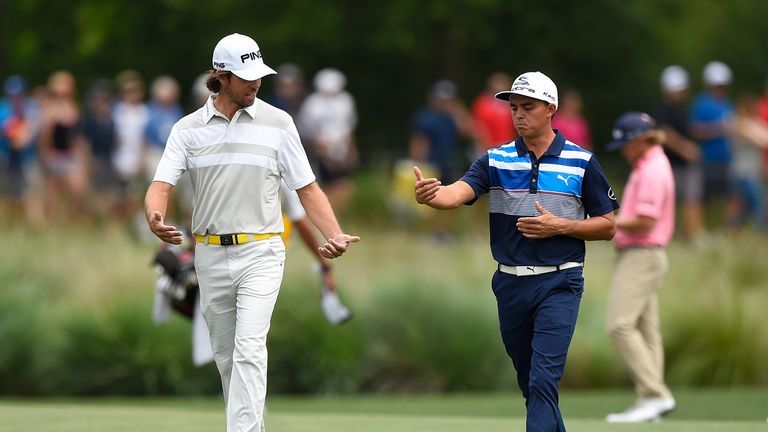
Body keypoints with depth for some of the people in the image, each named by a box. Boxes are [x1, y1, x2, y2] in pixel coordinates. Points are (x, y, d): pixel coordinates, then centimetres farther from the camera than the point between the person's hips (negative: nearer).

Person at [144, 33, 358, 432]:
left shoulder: (277, 123, 0)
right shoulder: (188, 129, 2)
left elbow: (307, 188, 2)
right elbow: (162, 185, -6)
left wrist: (334, 234, -13)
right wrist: (155, 218, -30)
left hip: (261, 252, -3)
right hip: (211, 254, 3)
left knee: (249, 348, -17)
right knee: (225, 353, 11)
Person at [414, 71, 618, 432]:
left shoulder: (581, 162, -1)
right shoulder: (496, 160, 4)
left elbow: (607, 227, 3)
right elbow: (458, 192, -15)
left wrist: (559, 226, -14)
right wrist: (430, 195, -38)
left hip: (558, 284, -4)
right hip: (510, 283, 4)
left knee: (544, 380, -15)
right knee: (529, 384, 13)